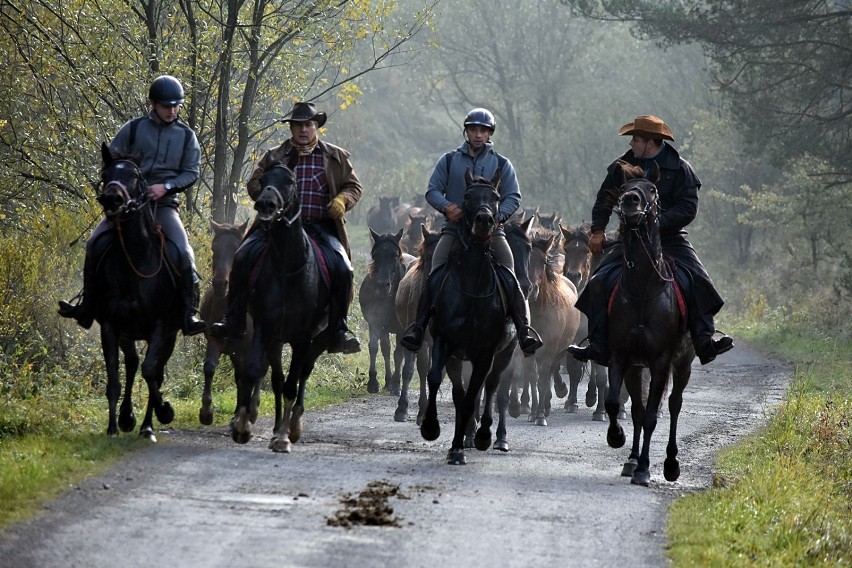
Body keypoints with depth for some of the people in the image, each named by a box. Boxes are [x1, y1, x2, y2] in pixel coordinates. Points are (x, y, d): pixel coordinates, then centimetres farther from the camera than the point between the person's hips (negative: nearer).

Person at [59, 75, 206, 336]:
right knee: (94, 244, -11)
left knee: (183, 251, -23)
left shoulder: (186, 136, 5)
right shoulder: (134, 128, 5)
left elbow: (191, 173, 2)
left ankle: (190, 314, -20)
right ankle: (87, 307, 0)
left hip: (163, 203, -1)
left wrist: (166, 186, -14)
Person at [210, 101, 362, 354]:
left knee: (343, 269, -23)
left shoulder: (336, 157, 14)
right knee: (242, 259, -18)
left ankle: (339, 330, -10)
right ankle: (233, 321, -10)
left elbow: (354, 186, 15)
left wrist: (342, 200, -8)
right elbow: (254, 184, 9)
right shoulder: (274, 157, 14)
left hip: (321, 227, -1)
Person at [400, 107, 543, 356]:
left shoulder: (501, 164, 11)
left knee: (510, 277, -18)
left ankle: (524, 328, -21)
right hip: (455, 227, 0)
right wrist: (446, 206, -12)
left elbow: (513, 197, 6)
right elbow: (432, 190, 10)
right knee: (435, 275, -17)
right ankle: (418, 325, -17)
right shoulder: (449, 160, 12)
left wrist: (497, 215, -14)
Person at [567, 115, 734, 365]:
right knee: (602, 281, -15)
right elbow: (604, 200, 14)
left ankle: (704, 340, -21)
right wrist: (598, 230, 1)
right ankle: (598, 346, -14)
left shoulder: (680, 169, -5)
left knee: (696, 279, -23)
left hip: (669, 239, -2)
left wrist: (657, 222, -24)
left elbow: (688, 209, -12)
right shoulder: (623, 167, 6)